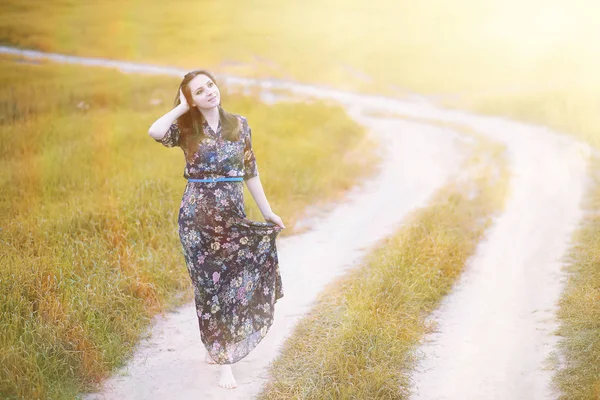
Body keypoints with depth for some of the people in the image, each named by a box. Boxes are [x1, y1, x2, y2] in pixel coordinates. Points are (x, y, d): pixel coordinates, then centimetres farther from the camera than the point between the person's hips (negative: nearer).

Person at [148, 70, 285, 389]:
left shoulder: (239, 125, 4)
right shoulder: (186, 130, -2)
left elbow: (250, 171, 10)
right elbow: (154, 132, -24)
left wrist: (267, 211, 10)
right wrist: (180, 108, -10)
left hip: (233, 216, 2)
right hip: (197, 217, -2)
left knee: (236, 282, 2)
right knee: (209, 285, 4)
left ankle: (219, 347, 21)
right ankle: (224, 362, 16)